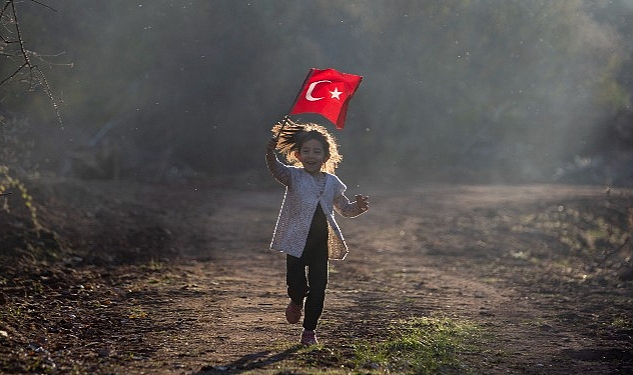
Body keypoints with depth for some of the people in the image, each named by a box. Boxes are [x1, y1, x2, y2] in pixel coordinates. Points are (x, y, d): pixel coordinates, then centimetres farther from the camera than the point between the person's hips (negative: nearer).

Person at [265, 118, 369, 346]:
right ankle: (296, 301, 29)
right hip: (297, 240, -3)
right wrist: (271, 151, -44)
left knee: (318, 286, 2)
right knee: (296, 282, -8)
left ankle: (309, 329, 17)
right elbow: (276, 169, -24)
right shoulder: (293, 176, -2)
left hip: (321, 241, 3)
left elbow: (344, 209, 20)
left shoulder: (332, 182, 9)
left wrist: (359, 207, -1)